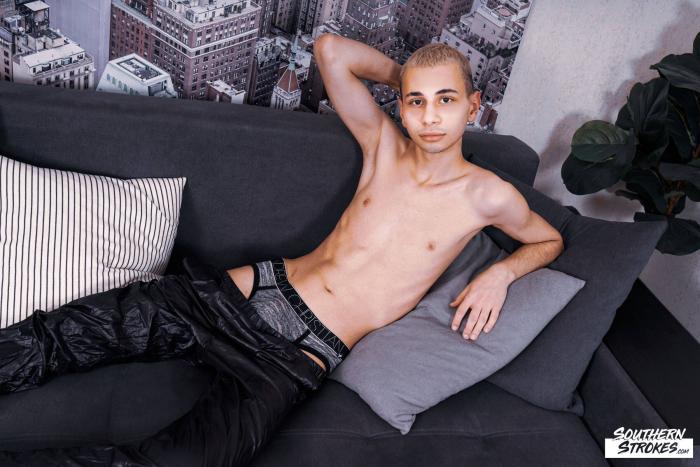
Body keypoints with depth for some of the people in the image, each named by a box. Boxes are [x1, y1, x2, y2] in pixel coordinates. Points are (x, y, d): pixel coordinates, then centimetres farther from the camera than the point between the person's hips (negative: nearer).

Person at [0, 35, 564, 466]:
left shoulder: (487, 196, -2)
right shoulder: (384, 144, 6)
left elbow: (550, 240, 15)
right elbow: (331, 49, 5)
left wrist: (501, 272, -3)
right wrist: (403, 75, 10)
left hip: (305, 351, -4)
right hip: (257, 288, 4)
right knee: (73, 331, -7)